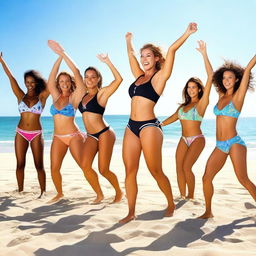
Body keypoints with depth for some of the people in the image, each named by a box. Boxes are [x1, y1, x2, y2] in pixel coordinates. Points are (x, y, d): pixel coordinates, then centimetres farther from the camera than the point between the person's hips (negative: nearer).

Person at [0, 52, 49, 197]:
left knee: (39, 165, 1)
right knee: (20, 164, 5)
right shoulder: (21, 96, 7)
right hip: (21, 133, 3)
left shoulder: (42, 97, 1)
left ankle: (43, 191, 7)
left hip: (36, 134, -2)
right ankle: (20, 191, 14)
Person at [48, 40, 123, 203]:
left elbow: (118, 79, -19)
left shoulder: (102, 93, -5)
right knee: (86, 166, -7)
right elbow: (76, 71, 11)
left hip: (104, 134, -6)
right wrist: (62, 53, 12)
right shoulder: (83, 93, 10)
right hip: (91, 136, 6)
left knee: (103, 170, -4)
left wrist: (107, 62, -23)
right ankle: (99, 195, 10)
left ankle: (119, 192, 20)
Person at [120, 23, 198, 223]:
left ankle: (171, 204, 22)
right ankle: (131, 212, 11)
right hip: (131, 127, 7)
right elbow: (130, 54, 31)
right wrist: (129, 40, 44)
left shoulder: (160, 76, 1)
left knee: (156, 171, 0)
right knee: (130, 171, 3)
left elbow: (172, 50, -7)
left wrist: (188, 33, -8)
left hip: (149, 127, -7)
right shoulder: (139, 76, 18)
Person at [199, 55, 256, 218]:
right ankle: (208, 212, 12)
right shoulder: (221, 96, 13)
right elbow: (211, 75, 19)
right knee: (206, 178, -1)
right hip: (220, 146, 6)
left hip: (234, 143, -6)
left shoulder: (238, 96, -1)